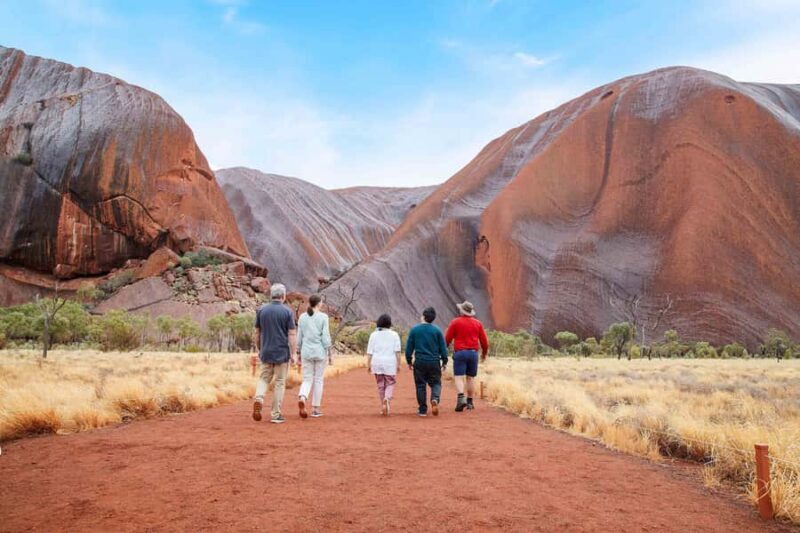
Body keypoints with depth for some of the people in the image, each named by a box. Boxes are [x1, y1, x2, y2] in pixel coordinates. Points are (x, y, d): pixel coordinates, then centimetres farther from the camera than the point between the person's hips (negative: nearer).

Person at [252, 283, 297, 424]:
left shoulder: (261, 310, 2)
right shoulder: (287, 312, -7)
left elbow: (257, 333, 7)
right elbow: (292, 334, -10)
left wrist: (259, 349, 19)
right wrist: (293, 354, -6)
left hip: (266, 353, 3)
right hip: (282, 353, -3)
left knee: (264, 379, 16)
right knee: (280, 383, 6)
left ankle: (259, 399, -12)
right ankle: (276, 415, 9)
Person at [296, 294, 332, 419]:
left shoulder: (302, 317, 4)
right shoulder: (323, 317, -7)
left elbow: (299, 338, 6)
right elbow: (326, 337, -9)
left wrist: (299, 355, 14)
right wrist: (329, 354, -2)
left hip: (306, 352, 3)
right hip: (320, 352, -3)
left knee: (307, 379, 8)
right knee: (319, 380, 9)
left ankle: (302, 398, -22)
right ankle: (315, 409, 12)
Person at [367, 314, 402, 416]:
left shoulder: (374, 335, 5)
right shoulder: (394, 334, 1)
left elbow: (370, 352, 2)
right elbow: (397, 351, -6)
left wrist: (368, 364, 6)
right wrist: (398, 364, -3)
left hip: (377, 362, 2)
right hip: (390, 363, -2)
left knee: (380, 385, 12)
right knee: (390, 384, 8)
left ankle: (383, 407, 16)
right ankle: (387, 399, -21)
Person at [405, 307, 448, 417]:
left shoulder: (414, 330, -1)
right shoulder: (437, 330, -2)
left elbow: (409, 347, 2)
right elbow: (443, 348, 1)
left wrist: (409, 362, 12)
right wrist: (444, 362, 11)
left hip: (419, 362, 0)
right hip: (434, 362, 0)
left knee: (420, 385, 9)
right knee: (436, 383, 11)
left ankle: (423, 410, 10)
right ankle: (435, 399, -17)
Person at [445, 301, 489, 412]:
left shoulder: (455, 322, -1)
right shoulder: (477, 323, 9)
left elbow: (447, 338, -1)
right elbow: (484, 341, 11)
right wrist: (484, 353, 27)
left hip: (460, 353, -3)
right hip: (473, 353, 3)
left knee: (458, 377, -4)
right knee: (470, 378, 11)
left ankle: (461, 398, -23)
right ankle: (470, 402, 14)